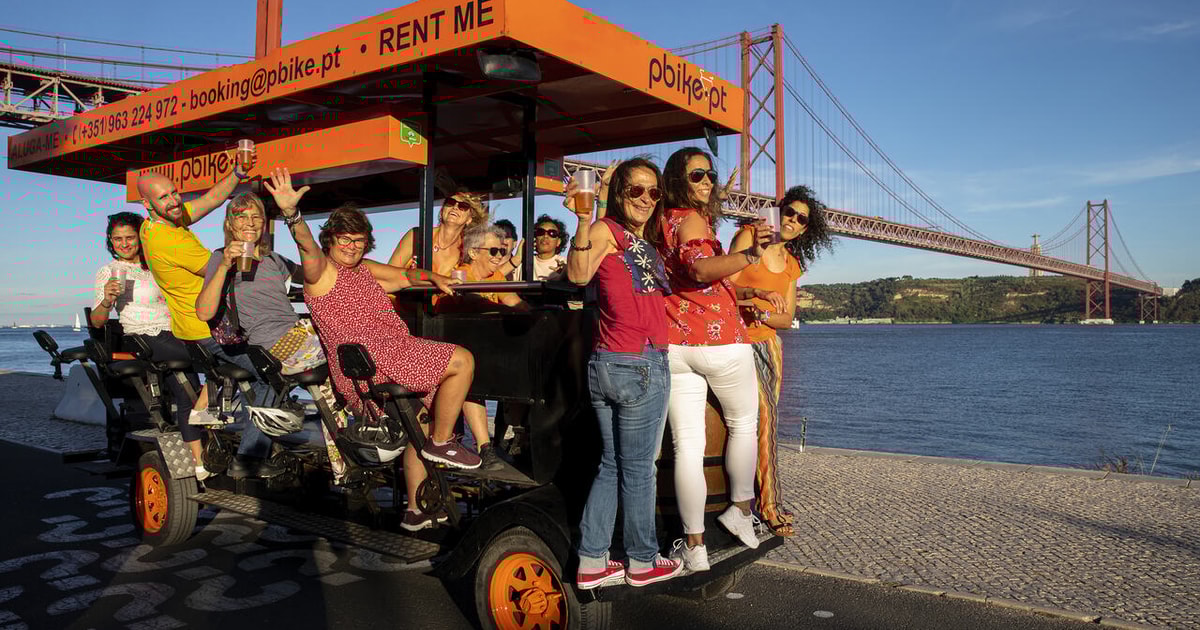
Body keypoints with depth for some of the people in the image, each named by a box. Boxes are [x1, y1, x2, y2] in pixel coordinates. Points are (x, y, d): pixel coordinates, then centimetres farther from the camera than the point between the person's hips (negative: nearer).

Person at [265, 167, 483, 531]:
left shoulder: (363, 270, 23)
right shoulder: (323, 270, -4)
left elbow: (403, 276, 32)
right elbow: (307, 247, -25)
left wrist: (433, 279, 15)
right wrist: (291, 212, -43)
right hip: (372, 359, -10)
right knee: (462, 360, -12)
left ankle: (417, 510, 28)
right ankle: (441, 442, -2)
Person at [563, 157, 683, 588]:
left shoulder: (647, 243, 18)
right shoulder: (607, 230, -7)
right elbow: (579, 274, -24)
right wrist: (583, 220, -36)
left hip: (606, 364, 9)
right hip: (640, 364, -9)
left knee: (612, 467, 13)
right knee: (638, 470, 5)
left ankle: (591, 564, 20)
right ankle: (643, 563, 20)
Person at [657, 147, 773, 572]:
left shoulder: (660, 222, 17)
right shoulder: (691, 218, -7)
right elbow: (701, 269, -26)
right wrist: (749, 254, -40)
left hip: (673, 344, 6)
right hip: (719, 338, -6)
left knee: (687, 445, 2)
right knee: (744, 423, 19)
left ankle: (694, 547, 6)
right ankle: (740, 510, 29)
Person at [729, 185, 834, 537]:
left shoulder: (792, 263, 16)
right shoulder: (749, 236, -2)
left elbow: (787, 318, 10)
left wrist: (761, 314, -11)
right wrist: (756, 292, -29)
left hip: (768, 341, 6)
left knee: (765, 419, 1)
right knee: (762, 413, -14)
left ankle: (765, 499, 6)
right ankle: (768, 504, -7)